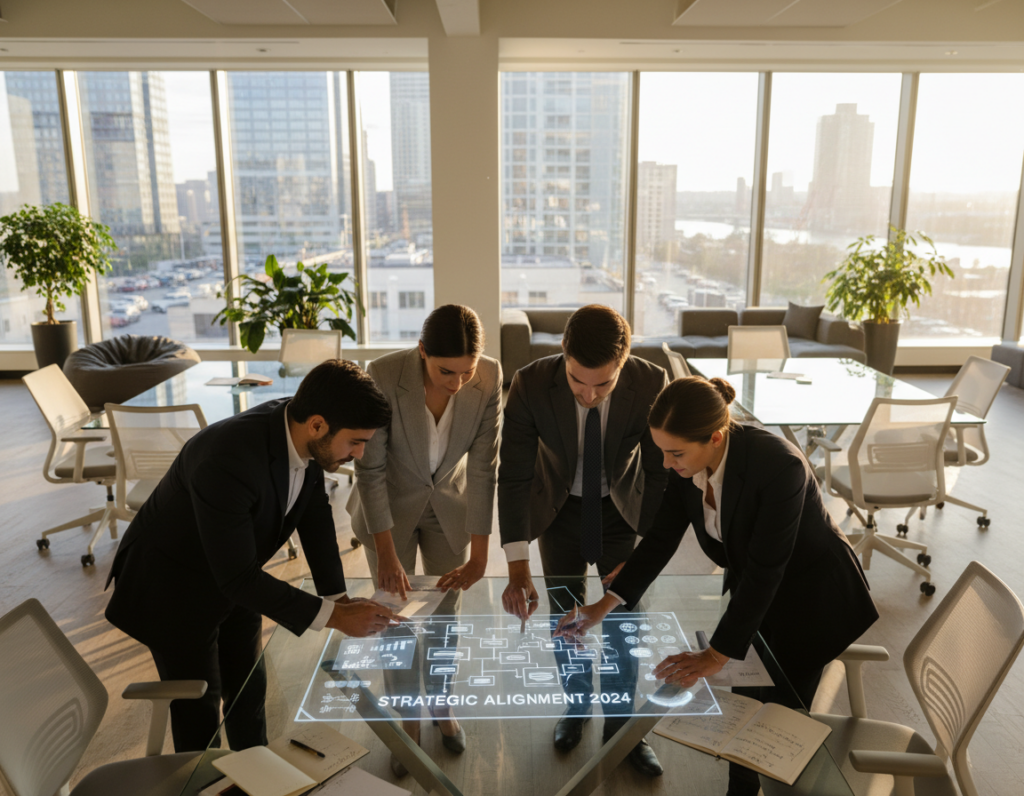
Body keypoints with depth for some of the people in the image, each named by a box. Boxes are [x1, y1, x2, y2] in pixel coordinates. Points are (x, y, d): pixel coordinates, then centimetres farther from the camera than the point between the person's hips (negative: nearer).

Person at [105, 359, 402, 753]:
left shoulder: (304, 436, -18)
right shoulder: (227, 459, -41)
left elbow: (315, 514, -2)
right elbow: (237, 577, -36)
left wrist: (339, 597, -7)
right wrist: (332, 616, -32)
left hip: (234, 577, 7)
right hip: (170, 585, -7)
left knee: (249, 689, 21)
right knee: (198, 711, 7)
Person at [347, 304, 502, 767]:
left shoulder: (489, 378, -24)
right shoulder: (384, 376, -30)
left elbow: (483, 468, -19)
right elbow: (370, 468, -22)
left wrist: (479, 556, -18)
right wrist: (386, 554, -21)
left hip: (450, 507, 2)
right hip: (390, 507, -2)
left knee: (445, 611, 15)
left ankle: (442, 704, 43)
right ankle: (407, 721, 32)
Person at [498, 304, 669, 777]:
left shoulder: (651, 385, -29)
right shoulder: (531, 385, -31)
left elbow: (659, 471, -16)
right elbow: (513, 477, -26)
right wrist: (518, 568, -31)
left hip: (622, 507, 0)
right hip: (558, 506, 0)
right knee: (565, 614, 10)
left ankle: (619, 724, 27)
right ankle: (577, 706, 37)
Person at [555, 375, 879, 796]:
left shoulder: (780, 466, -37)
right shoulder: (690, 465, -18)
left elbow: (764, 572, -32)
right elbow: (662, 537, -6)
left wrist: (716, 655, -26)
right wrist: (604, 605, -9)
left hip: (811, 599, -5)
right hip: (753, 593, 5)